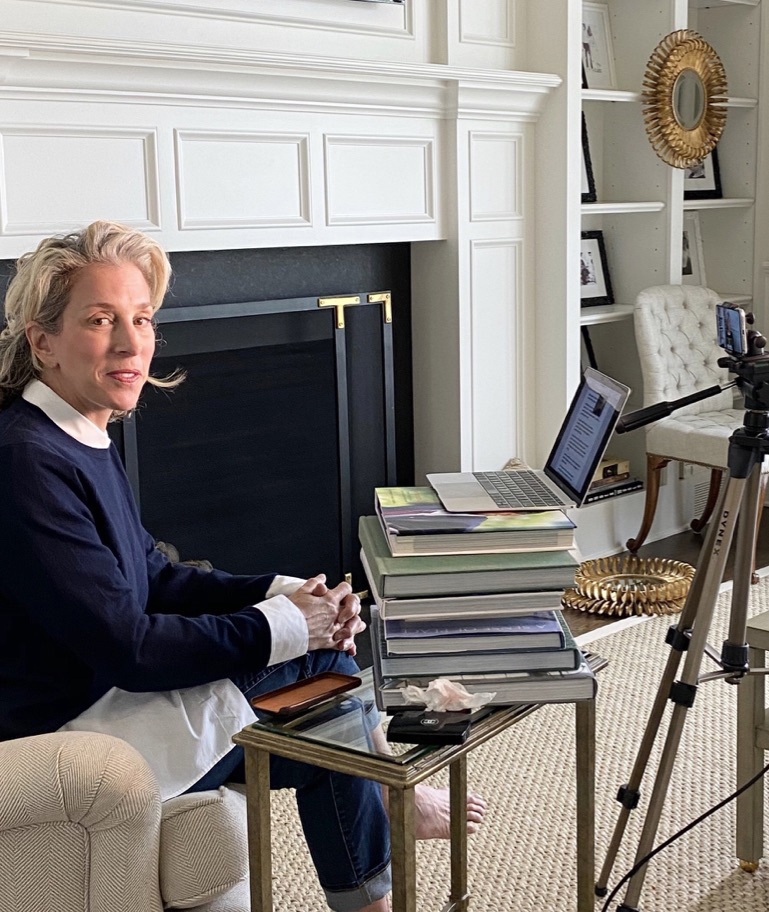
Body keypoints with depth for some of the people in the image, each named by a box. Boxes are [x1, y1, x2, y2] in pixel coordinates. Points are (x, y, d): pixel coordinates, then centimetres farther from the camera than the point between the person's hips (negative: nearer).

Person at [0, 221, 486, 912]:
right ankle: (390, 796, 25)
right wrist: (278, 625, -15)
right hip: (72, 733, -9)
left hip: (112, 690, 9)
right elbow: (128, 648, -24)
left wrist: (282, 593, -4)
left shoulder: (85, 436, 7)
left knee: (324, 642, 6)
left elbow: (154, 577, 10)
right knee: (321, 667, -6)